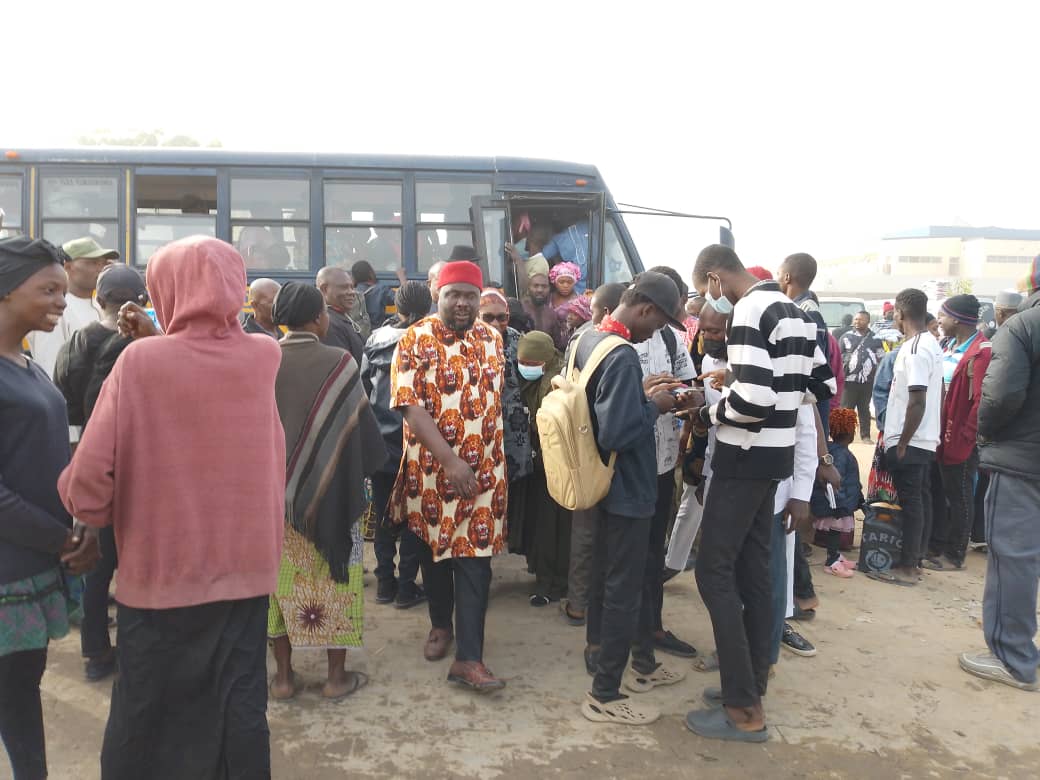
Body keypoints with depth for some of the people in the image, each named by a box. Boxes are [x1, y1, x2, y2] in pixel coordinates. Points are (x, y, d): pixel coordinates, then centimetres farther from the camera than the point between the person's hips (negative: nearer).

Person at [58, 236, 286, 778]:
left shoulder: (139, 361, -14)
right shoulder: (265, 357, -5)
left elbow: (88, 481, -14)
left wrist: (91, 516, 5)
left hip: (160, 570, -2)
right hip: (245, 565, 3)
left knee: (147, 718, 15)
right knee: (242, 704, 15)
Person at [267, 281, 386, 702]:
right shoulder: (339, 363, -15)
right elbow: (365, 433, -10)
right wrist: (360, 468, 9)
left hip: (272, 493, 3)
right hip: (330, 493, -2)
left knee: (281, 578, 15)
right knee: (333, 579, 11)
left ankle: (283, 676, 23)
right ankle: (337, 676, 20)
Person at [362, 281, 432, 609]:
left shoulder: (375, 339, 0)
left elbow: (363, 383, 5)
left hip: (380, 437, 4)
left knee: (383, 513, 13)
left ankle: (385, 583, 20)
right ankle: (406, 587, 11)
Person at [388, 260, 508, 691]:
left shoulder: (491, 338, 4)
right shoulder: (415, 340, -10)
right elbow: (410, 407, -18)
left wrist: (492, 457, 12)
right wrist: (450, 461, -25)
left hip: (483, 470, 2)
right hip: (432, 468, -2)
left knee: (475, 558, -1)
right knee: (434, 550, 15)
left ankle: (469, 658, 4)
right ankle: (441, 625, 39)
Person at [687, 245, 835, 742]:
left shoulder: (750, 311, -16)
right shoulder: (792, 311, 13)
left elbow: (753, 398, -26)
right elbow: (822, 386, 17)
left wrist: (708, 414, -10)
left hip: (746, 457, -10)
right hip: (776, 455, 10)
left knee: (714, 572, -3)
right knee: (753, 571, 15)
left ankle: (745, 710, 1)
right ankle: (753, 685, 24)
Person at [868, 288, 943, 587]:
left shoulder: (913, 350, -20)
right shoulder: (932, 345, 11)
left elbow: (917, 403, -24)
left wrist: (902, 443, -18)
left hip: (910, 442, -9)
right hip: (927, 439, 9)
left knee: (910, 502, -4)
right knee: (921, 500, 14)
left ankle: (907, 568, 3)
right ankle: (917, 556, 24)